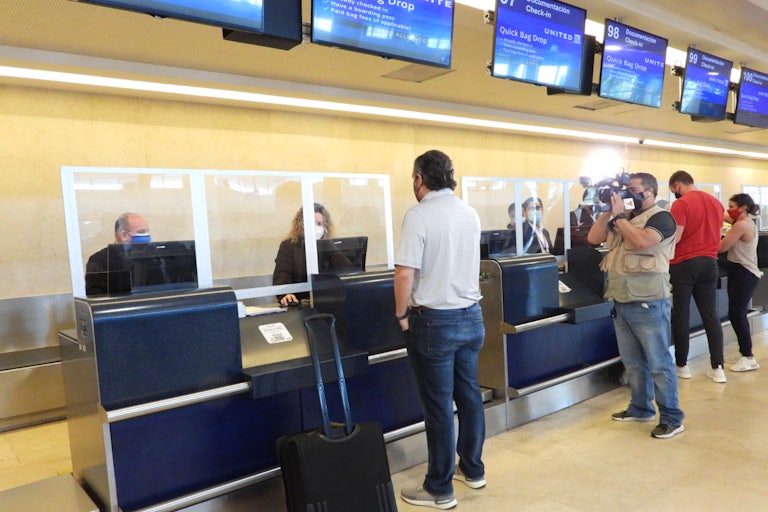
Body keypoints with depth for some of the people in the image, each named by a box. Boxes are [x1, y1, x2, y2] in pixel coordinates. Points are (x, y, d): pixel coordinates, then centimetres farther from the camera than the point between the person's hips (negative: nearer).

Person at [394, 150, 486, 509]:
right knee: (469, 396, 17)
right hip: (471, 316, 7)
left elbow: (405, 274, -20)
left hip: (434, 321, -7)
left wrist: (402, 315, -6)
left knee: (438, 405, 3)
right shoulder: (470, 214, 6)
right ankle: (472, 469, 34)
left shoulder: (418, 214, -15)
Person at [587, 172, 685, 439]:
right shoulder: (623, 217, 14)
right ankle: (641, 408, 30)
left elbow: (641, 241, -26)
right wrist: (609, 211, 2)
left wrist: (619, 216, -15)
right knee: (632, 362, 17)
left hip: (648, 303, -7)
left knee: (658, 363, 1)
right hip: (621, 303, 7)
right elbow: (593, 238, 9)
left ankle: (672, 418, 12)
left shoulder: (661, 217, -8)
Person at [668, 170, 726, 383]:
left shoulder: (681, 204, -12)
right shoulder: (716, 202, 12)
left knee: (681, 317, 3)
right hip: (709, 263, 7)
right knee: (711, 316, 8)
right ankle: (717, 368, 8)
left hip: (684, 264, -6)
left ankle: (682, 365, 12)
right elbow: (718, 236, 19)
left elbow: (674, 239, -16)